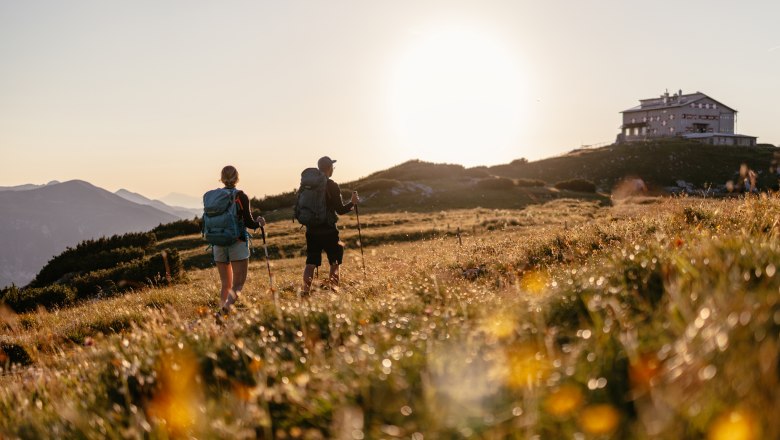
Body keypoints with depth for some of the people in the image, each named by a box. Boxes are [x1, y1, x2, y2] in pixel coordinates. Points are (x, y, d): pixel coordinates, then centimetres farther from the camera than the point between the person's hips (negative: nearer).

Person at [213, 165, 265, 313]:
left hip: (219, 244, 4)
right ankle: (227, 303, -30)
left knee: (226, 285, 15)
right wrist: (259, 223, 11)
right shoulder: (241, 196, -6)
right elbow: (248, 222, -9)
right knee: (238, 284, -3)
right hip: (238, 244, -4)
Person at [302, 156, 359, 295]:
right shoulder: (332, 186, -11)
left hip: (311, 230, 4)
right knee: (335, 260, 11)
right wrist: (352, 202, 5)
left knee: (311, 262, 5)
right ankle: (334, 287, 8)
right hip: (328, 230, -4)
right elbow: (341, 210, -10)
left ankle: (306, 290, -6)